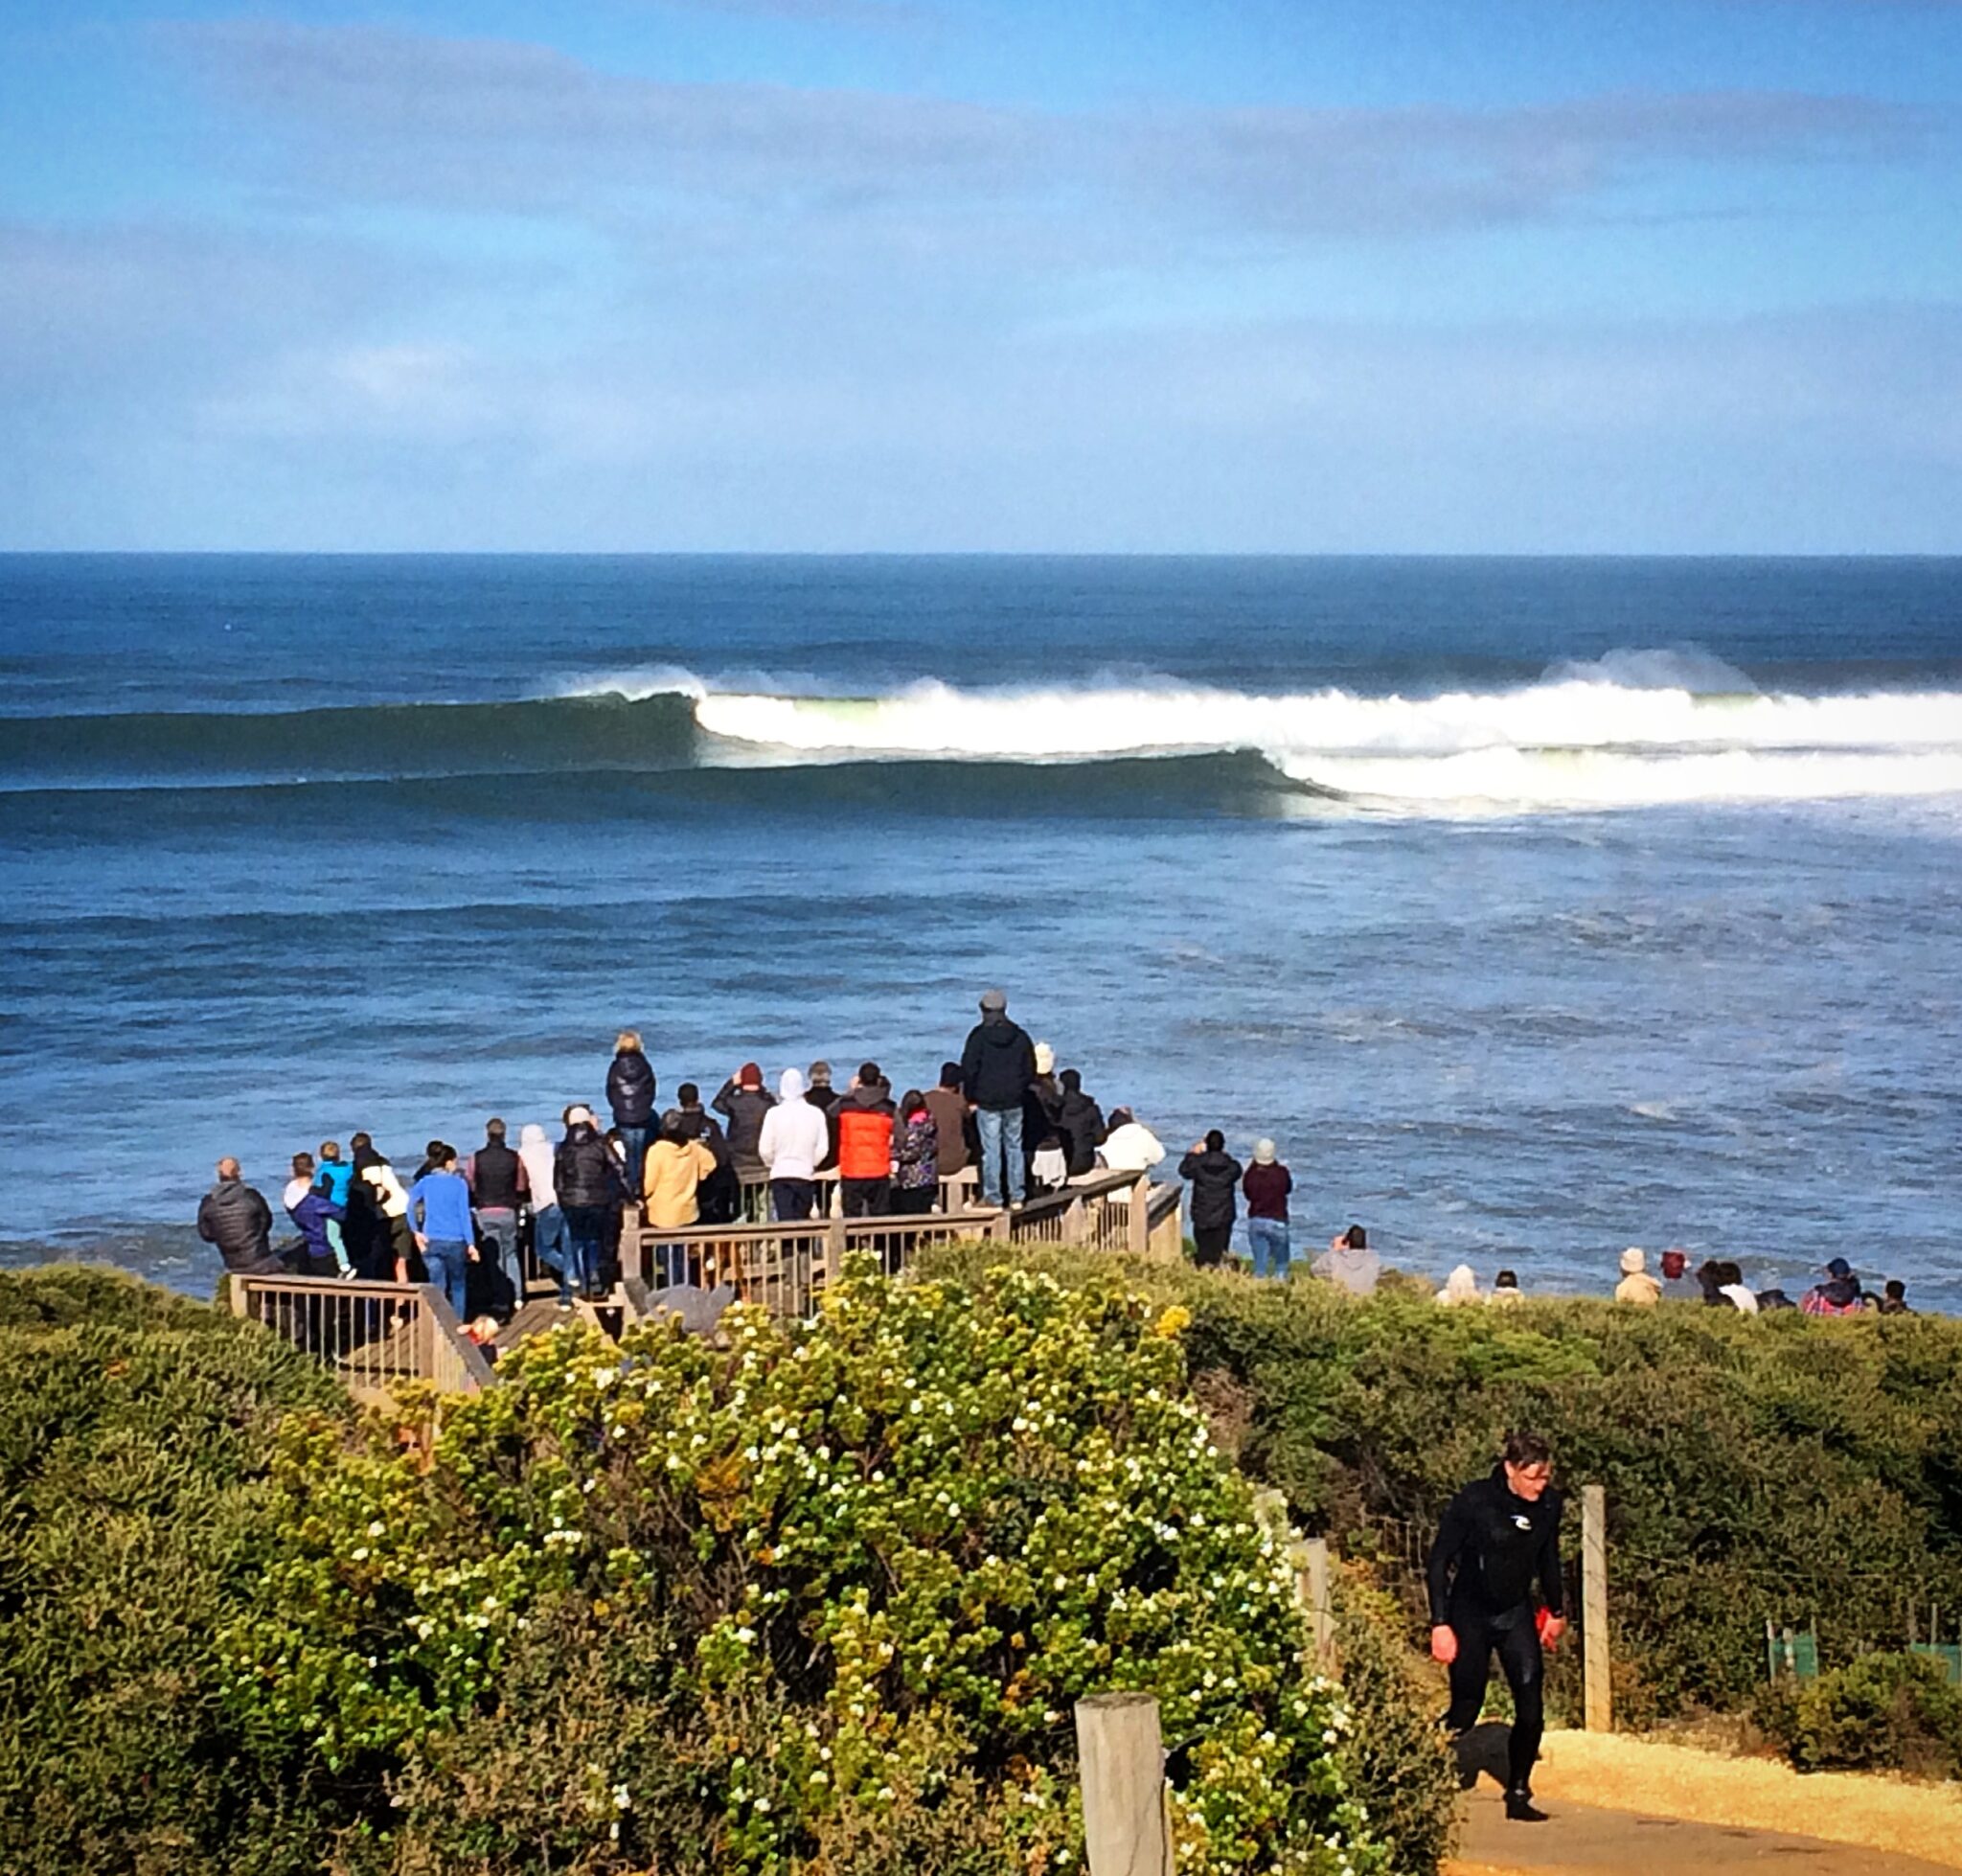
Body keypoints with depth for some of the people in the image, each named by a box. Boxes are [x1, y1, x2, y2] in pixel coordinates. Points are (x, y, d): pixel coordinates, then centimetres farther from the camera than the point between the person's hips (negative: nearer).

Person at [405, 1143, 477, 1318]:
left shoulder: (425, 1182, 4)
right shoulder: (459, 1183, -3)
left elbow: (411, 1204, -7)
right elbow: (464, 1215, -6)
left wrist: (416, 1231, -4)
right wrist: (471, 1244, -5)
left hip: (431, 1241, 2)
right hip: (455, 1241, -2)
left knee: (437, 1285, 7)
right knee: (458, 1284, 14)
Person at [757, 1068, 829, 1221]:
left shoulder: (774, 1113, -8)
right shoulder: (816, 1114, -4)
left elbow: (765, 1149, -6)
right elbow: (822, 1149, -3)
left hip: (780, 1175, -1)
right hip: (806, 1175, 1)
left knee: (785, 1221, -5)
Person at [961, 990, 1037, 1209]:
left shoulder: (979, 1036, -8)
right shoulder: (1020, 1036, 4)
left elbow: (969, 1070, -7)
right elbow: (1030, 1070, 9)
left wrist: (971, 1098, 2)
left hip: (987, 1101, -4)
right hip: (1014, 1102, 4)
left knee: (991, 1150, -1)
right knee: (1014, 1147, 10)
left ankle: (993, 1196, 1)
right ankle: (1017, 1195, 11)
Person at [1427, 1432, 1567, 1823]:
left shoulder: (1549, 1504, -6)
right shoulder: (1474, 1502, -20)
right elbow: (1440, 1561, -15)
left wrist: (1557, 1610, 22)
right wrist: (1440, 1624, -19)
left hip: (1516, 1614, 4)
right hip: (1470, 1616, -4)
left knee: (1531, 1709, -6)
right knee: (1465, 1710, -2)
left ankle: (1518, 1795, 5)